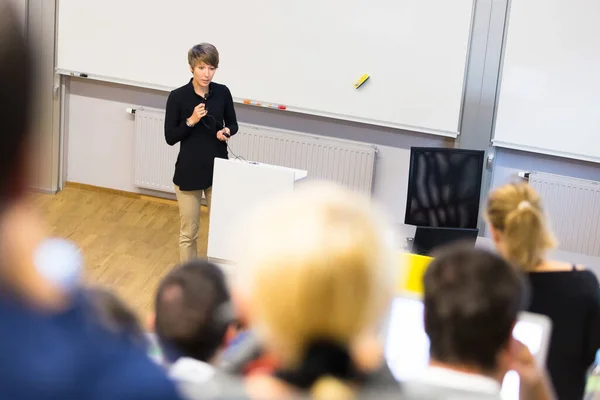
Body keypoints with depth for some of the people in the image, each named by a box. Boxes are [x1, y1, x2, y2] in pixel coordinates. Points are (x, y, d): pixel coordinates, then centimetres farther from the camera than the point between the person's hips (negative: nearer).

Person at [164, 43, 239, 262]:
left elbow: (233, 123, 12)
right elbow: (170, 137, -6)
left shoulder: (222, 93, -2)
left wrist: (227, 131, -11)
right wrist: (191, 121, -21)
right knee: (188, 232, 7)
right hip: (189, 172, -2)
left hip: (218, 170, 2)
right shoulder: (178, 97, -9)